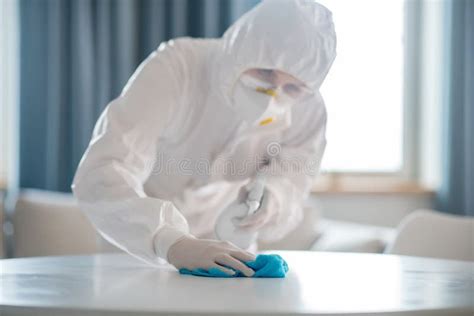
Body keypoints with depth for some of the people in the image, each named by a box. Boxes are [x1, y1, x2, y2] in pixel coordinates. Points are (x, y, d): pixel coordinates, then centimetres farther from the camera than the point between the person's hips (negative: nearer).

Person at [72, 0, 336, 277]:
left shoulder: (307, 106, -17)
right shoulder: (173, 70, -30)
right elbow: (99, 177, -39)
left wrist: (272, 198, -29)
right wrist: (172, 242, -56)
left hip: (226, 249, 2)